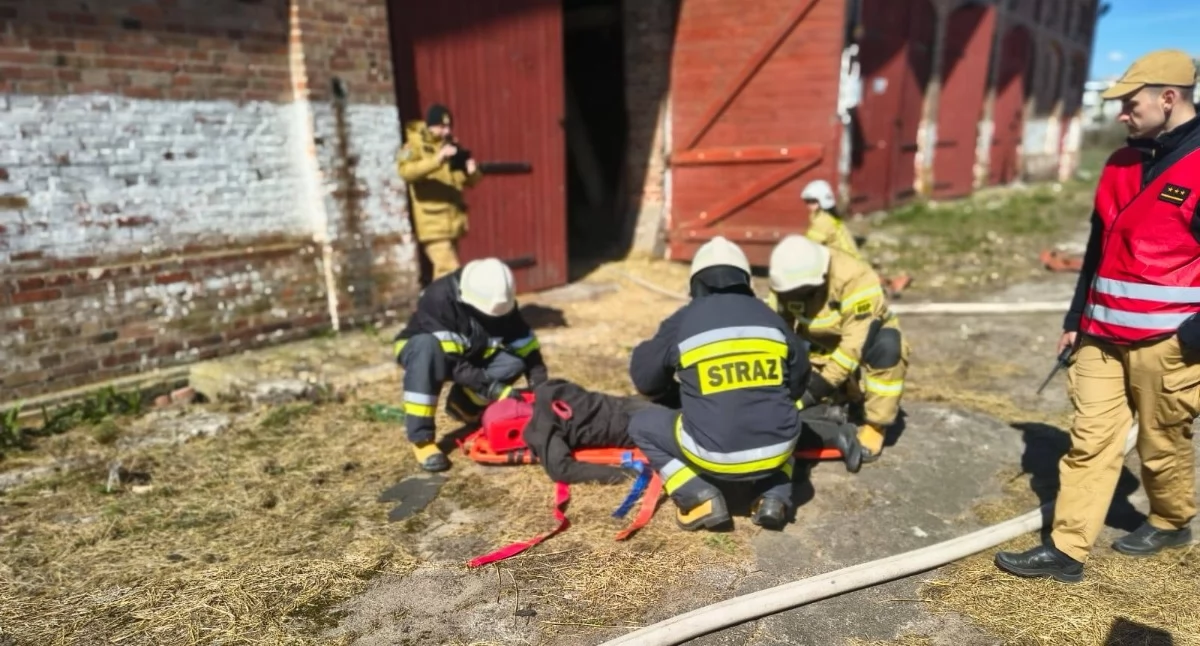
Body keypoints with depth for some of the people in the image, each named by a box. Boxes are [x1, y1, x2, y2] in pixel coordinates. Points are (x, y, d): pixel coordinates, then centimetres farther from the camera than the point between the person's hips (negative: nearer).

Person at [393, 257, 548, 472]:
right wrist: (490, 387, -42)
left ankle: (463, 404, 0)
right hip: (425, 349, -4)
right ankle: (421, 438, -33)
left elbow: (526, 347, -13)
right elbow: (450, 361, -38)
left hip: (470, 355, 5)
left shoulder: (502, 302, -19)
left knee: (515, 361, -23)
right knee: (427, 349, -41)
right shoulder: (438, 298, -36)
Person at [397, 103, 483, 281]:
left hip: (453, 223, 7)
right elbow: (406, 171, -26)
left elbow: (470, 181, 17)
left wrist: (472, 171, -7)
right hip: (433, 224, -7)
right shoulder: (414, 147, -5)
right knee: (450, 271, -15)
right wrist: (438, 159, -37)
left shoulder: (452, 147, 13)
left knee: (443, 271, 14)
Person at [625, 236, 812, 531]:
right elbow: (798, 381, 21)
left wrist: (676, 394, 35)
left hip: (713, 453, -3)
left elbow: (644, 378, 14)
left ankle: (700, 498, 4)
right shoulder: (770, 317, 8)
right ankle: (775, 498, 14)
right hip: (775, 449, 4)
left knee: (642, 424, 20)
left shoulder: (682, 322, 0)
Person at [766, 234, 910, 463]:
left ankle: (876, 425, -20)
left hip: (867, 343, -4)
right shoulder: (786, 282, -16)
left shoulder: (855, 278, -33)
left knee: (887, 346, -37)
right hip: (821, 353, 5)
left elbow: (856, 343, -36)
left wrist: (819, 387, -37)